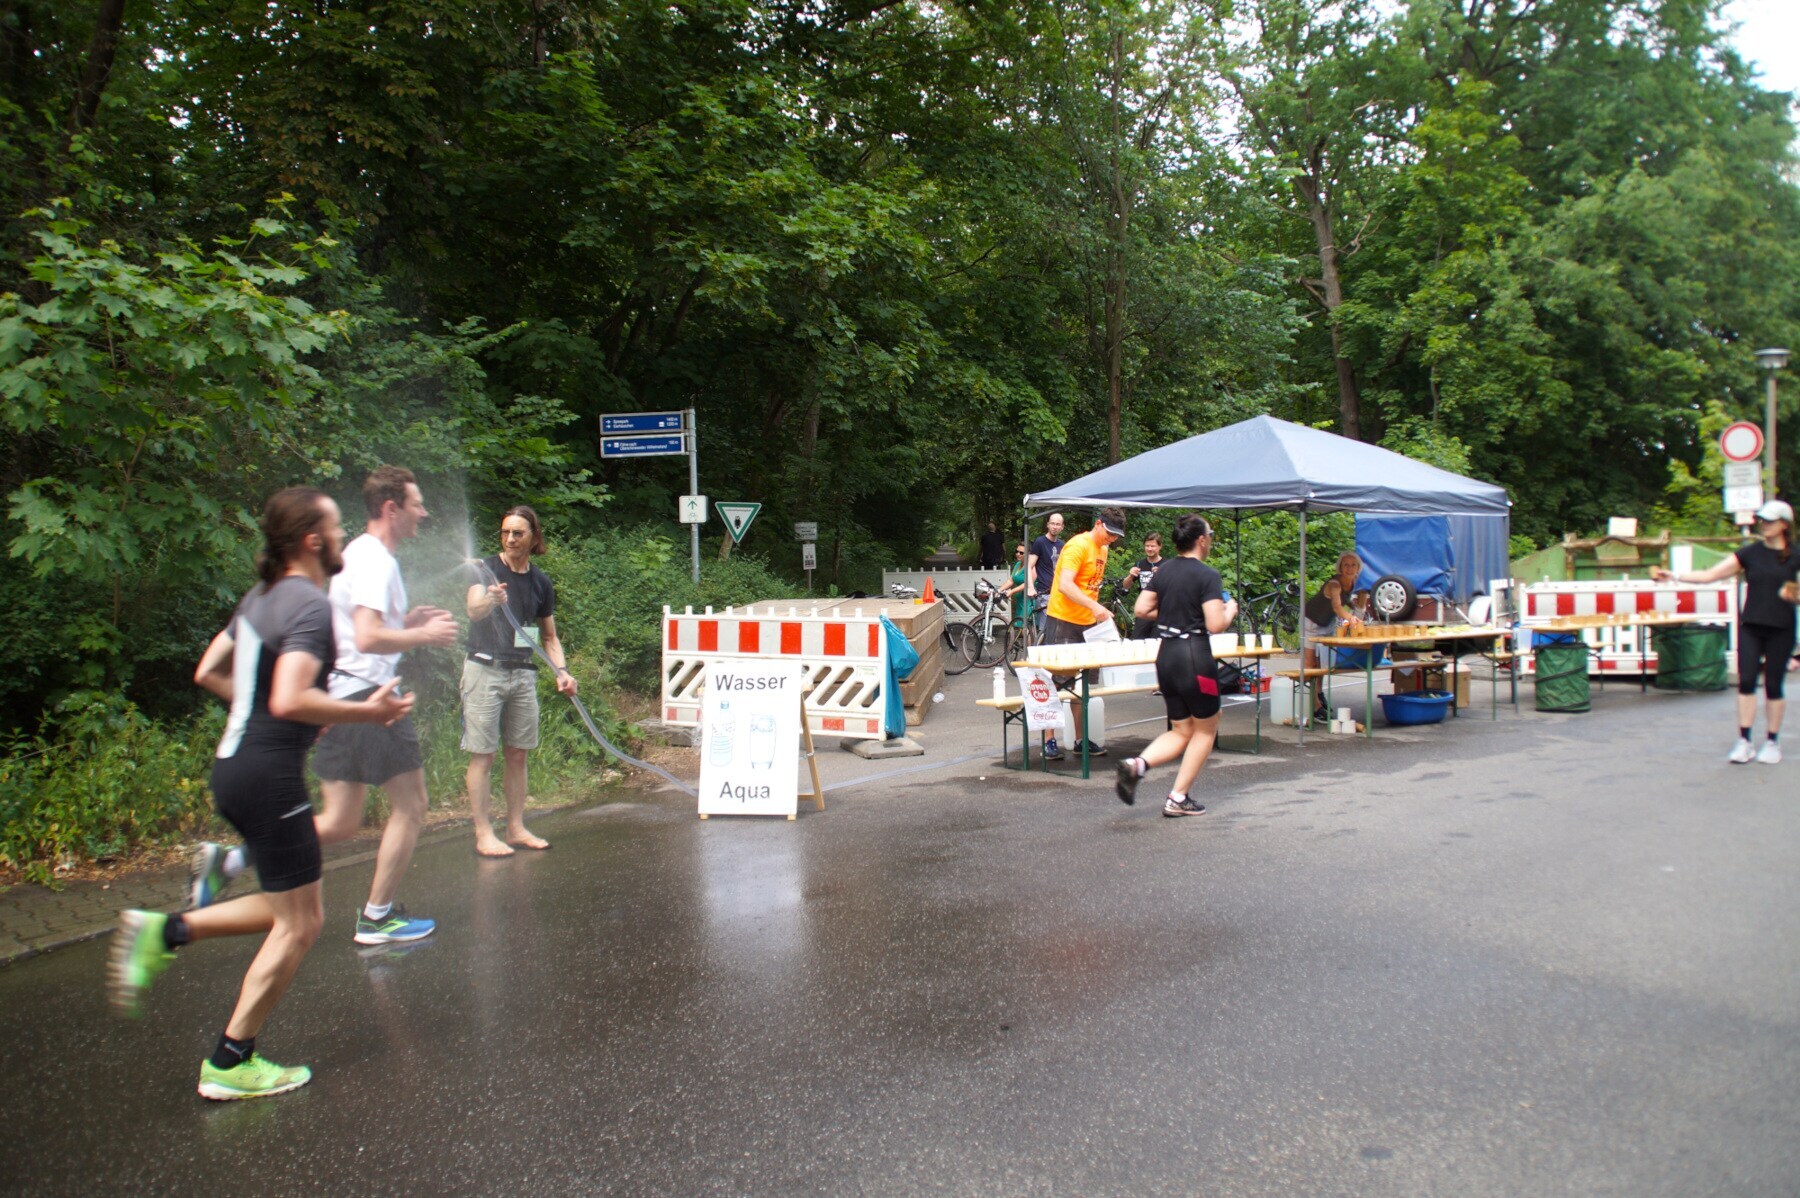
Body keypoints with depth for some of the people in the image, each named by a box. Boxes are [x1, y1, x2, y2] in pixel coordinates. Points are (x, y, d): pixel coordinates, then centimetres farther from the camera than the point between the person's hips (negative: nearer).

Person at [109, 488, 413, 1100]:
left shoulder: (261, 597, 12)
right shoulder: (311, 606, -18)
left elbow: (209, 671, 20)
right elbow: (291, 700, -29)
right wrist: (366, 711, -19)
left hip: (236, 765, 10)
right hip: (270, 774, -10)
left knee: (296, 908, 19)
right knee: (298, 923, 3)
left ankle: (167, 931, 13)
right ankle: (231, 1064, 11)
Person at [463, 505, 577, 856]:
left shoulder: (541, 583, 9)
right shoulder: (487, 569, -5)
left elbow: (549, 636, 16)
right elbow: (473, 609, -24)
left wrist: (561, 671, -1)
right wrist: (490, 601, -47)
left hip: (523, 673, 5)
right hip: (485, 669, -5)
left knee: (518, 754, 9)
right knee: (482, 755, -4)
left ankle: (516, 828, 18)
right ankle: (483, 834, 0)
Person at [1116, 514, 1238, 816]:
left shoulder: (1163, 572, 7)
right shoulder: (1207, 576, -12)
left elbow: (1141, 610, 7)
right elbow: (1216, 624, -19)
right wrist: (1230, 610, 2)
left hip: (1166, 655, 7)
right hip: (1195, 657, -7)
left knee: (1181, 731, 17)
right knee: (1206, 729, 12)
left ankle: (1136, 765, -9)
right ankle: (1178, 799, 10)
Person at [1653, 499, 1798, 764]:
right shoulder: (1751, 552, 5)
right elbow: (1710, 575, 2)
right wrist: (1674, 576, -6)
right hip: (1751, 626, 2)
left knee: (1774, 685, 4)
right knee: (1746, 681, -5)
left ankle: (1772, 742, 17)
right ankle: (1744, 742, 0)